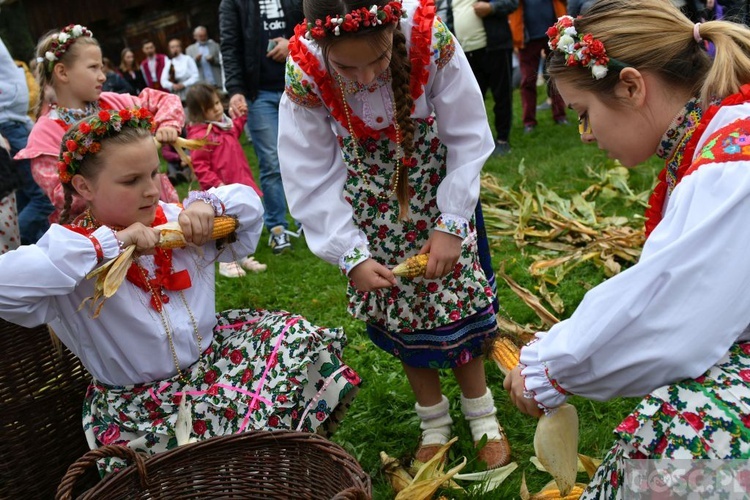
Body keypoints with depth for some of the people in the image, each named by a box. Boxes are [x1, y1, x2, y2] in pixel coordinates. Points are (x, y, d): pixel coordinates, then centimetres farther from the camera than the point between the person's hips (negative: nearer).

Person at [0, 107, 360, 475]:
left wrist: (208, 203, -14)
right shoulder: (72, 252, -16)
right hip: (138, 403, -6)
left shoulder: (173, 219, -1)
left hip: (210, 356, 6)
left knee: (297, 340, -1)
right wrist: (108, 245, -33)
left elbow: (249, 204, 10)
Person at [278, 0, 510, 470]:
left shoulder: (430, 39, -28)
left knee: (457, 298, 5)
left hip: (439, 192, 0)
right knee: (398, 311, 8)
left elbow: (468, 141, -17)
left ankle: (482, 414, 28)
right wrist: (352, 256, -19)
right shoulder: (305, 76, -26)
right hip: (373, 212, 1)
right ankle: (434, 422, 29)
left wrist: (450, 224, -17)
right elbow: (313, 180, -17)